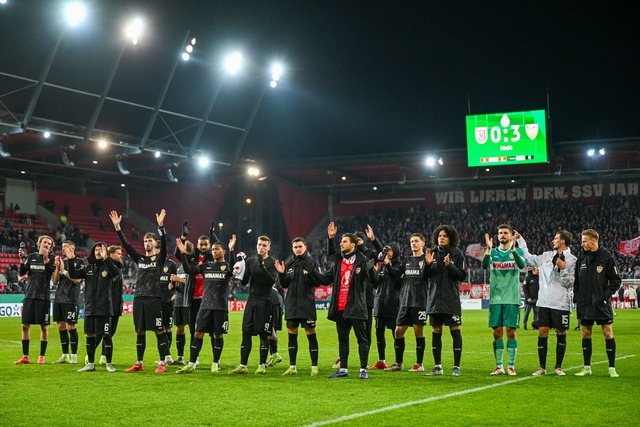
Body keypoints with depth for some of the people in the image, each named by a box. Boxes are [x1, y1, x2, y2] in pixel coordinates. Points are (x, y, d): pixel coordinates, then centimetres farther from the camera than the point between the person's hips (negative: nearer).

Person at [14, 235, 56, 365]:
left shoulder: (51, 258, 1)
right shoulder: (32, 256, 10)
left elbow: (51, 274, -13)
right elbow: (22, 272, 6)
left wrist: (46, 259, -22)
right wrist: (22, 260, -9)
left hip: (43, 296, -3)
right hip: (29, 294, 3)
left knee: (44, 326, 0)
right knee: (25, 325, 3)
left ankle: (42, 356, 9)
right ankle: (25, 356, 12)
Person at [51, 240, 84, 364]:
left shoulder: (79, 262, -2)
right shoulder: (62, 261, 15)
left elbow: (77, 279, -12)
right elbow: (55, 280, 10)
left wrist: (64, 270, -14)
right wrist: (57, 267, -3)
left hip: (71, 299, -6)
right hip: (59, 297, 6)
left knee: (71, 326, -6)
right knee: (61, 326, 7)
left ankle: (74, 355, 1)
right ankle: (65, 355, 13)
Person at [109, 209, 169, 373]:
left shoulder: (160, 258, 2)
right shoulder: (139, 258, 14)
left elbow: (164, 243, -14)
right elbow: (126, 245, 8)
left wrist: (161, 226, -27)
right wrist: (117, 227, -1)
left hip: (154, 299, -5)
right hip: (139, 298, 5)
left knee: (159, 331, -3)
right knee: (140, 332, 9)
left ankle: (162, 364, 1)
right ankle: (139, 364, 15)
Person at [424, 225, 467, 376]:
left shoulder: (457, 254, -1)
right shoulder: (433, 253, 7)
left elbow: (462, 276, -6)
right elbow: (426, 276, 9)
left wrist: (449, 266, -20)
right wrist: (428, 264, -9)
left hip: (451, 299, -3)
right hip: (435, 298, 4)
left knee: (455, 331, -3)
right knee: (435, 332, 6)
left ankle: (456, 367, 3)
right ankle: (437, 367, 14)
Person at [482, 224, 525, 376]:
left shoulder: (517, 251, 4)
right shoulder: (493, 252, 9)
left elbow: (522, 265, -17)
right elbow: (484, 265, -10)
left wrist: (513, 249, -31)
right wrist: (488, 250, -27)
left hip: (512, 299, -2)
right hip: (495, 299, 2)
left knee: (511, 332, -2)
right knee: (497, 332, 3)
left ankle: (511, 366, 6)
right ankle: (499, 366, 10)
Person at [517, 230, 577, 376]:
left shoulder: (572, 260, -4)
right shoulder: (547, 256, 10)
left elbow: (569, 283, -7)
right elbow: (529, 258, 23)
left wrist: (563, 269, -19)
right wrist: (520, 241, 26)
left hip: (561, 304, -4)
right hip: (544, 302, 4)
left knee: (561, 334, 4)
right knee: (542, 332, 0)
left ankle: (558, 367, 16)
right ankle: (542, 367, 8)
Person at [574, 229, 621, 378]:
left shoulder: (607, 257, -6)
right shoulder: (582, 258, 8)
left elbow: (616, 280, -3)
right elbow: (576, 280, 15)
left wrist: (607, 294, -13)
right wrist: (577, 297, 6)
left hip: (602, 304, -4)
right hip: (585, 304, 4)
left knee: (608, 333, -3)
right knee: (586, 334, 7)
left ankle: (612, 368, 4)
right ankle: (587, 367, 15)